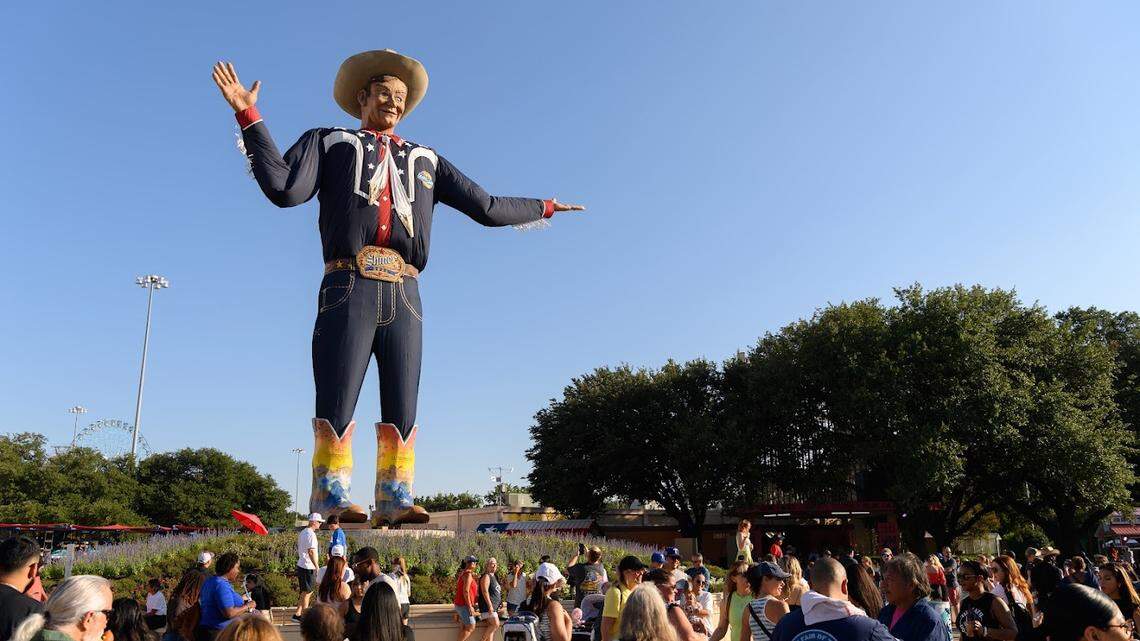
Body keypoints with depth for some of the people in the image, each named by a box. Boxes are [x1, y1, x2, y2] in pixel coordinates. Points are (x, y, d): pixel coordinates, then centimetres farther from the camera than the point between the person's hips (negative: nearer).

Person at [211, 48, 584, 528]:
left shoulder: (425, 160, 27)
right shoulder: (330, 142, 20)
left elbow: (488, 208, 23)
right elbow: (284, 188, 2)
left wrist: (543, 208, 27)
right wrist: (249, 118, -2)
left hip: (404, 295, 3)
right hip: (349, 289, -2)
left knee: (402, 409, -2)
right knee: (336, 403, -8)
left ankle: (394, 501, 1)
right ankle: (331, 498, -3)